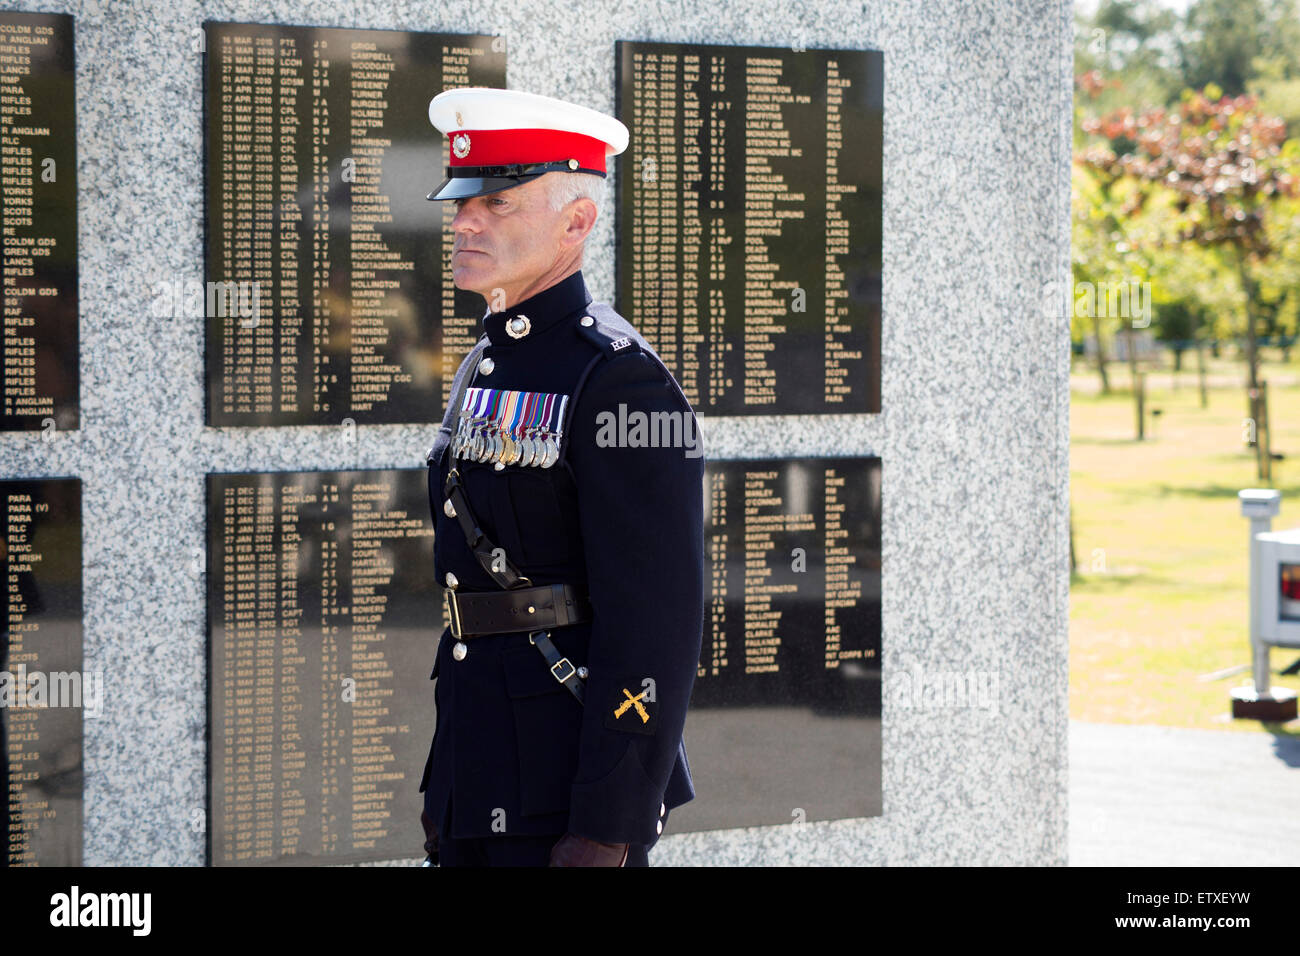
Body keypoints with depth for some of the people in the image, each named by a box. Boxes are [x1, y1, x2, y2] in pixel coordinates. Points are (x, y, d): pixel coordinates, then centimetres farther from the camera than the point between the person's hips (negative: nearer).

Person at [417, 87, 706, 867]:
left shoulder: (621, 380, -15)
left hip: (574, 790, -9)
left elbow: (656, 623, -19)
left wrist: (604, 834, -22)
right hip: (482, 792, 9)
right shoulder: (490, 366, 14)